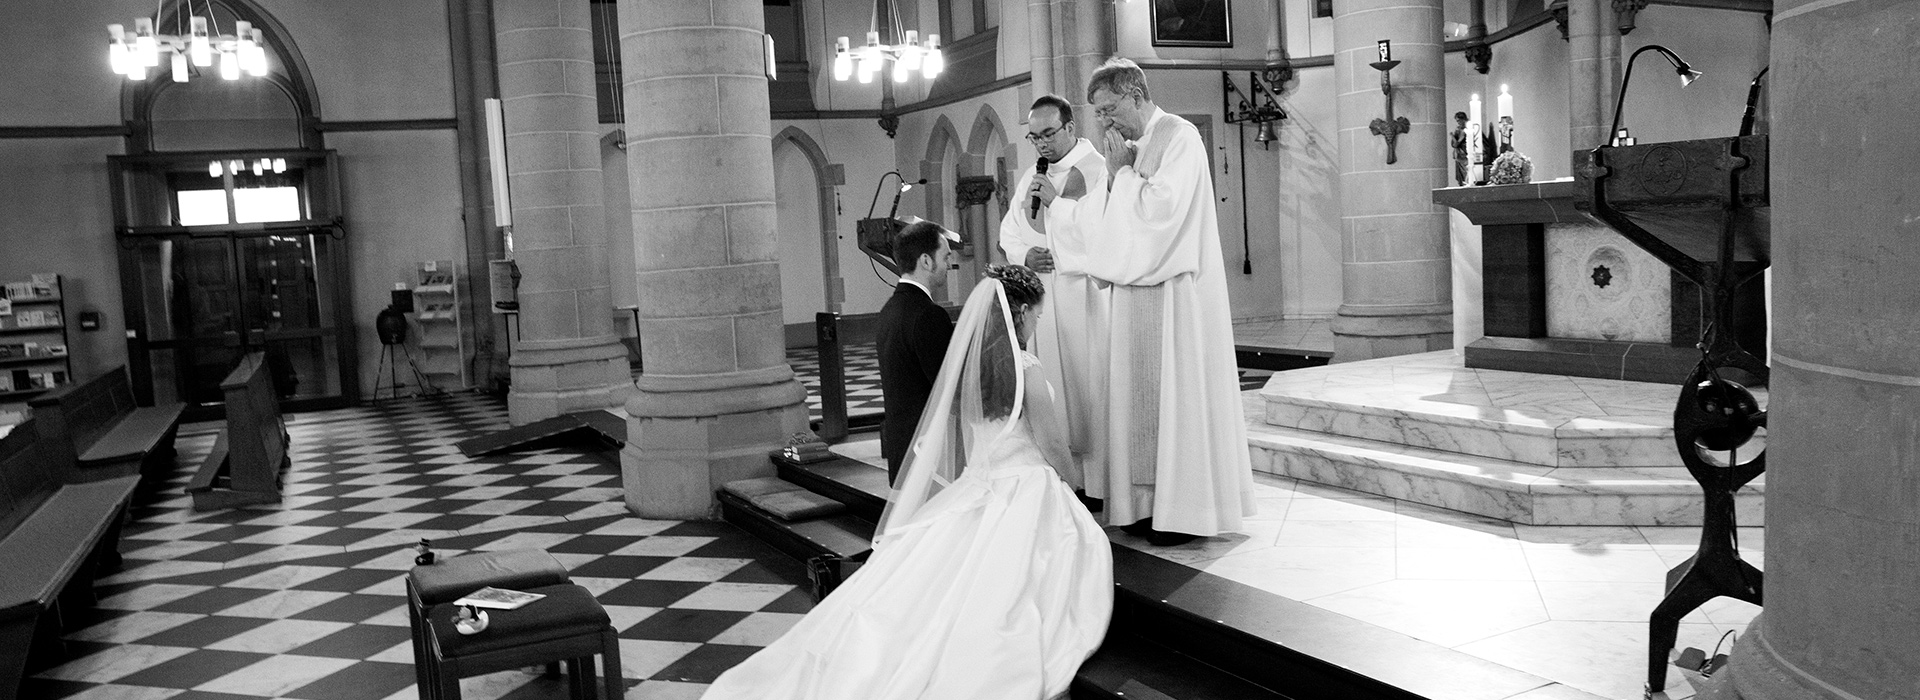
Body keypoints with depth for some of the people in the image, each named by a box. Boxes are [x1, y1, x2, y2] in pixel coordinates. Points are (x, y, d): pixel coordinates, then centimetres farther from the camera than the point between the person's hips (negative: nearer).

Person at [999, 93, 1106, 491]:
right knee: (1051, 386, 6)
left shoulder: (1098, 169, -5)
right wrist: (1024, 254, 1)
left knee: (1089, 380, -7)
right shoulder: (1031, 178, 18)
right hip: (1040, 291, 7)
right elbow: (1009, 232, 23)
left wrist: (1056, 200, -14)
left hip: (1084, 290, -6)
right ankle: (1061, 474, 12)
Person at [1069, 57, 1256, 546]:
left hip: (1175, 295, -8)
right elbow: (1106, 219, 14)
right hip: (1135, 291, 8)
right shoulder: (1130, 147, 15)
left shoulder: (1179, 137, -9)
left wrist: (1123, 171, -9)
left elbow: (1160, 208, -20)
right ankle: (1150, 503, 14)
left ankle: (1187, 510, 3)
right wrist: (1116, 173, 0)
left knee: (1177, 393, -4)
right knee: (1140, 394, 7)